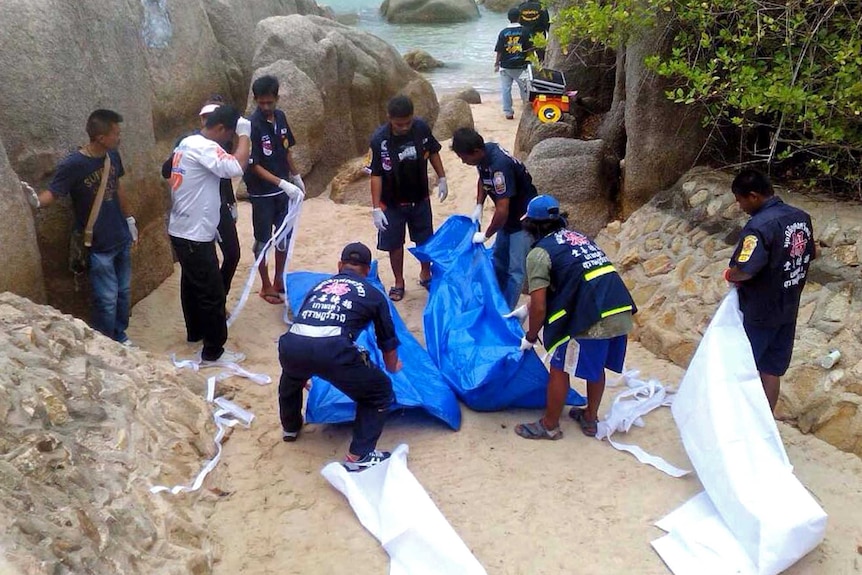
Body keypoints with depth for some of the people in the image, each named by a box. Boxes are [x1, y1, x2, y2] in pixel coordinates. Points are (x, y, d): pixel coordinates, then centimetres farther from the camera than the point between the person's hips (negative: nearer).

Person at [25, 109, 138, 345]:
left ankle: (120, 336, 37)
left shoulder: (113, 155, -2)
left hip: (121, 238, 6)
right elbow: (53, 192, -20)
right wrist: (36, 199, -43)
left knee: (124, 292, 18)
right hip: (97, 246, -6)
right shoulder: (72, 165, -21)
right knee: (106, 299, 1)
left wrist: (130, 219, 18)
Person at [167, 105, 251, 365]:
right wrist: (244, 135, -20)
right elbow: (236, 168, -34)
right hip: (194, 235, -10)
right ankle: (213, 352, 7)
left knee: (192, 284, 25)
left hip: (182, 230, 10)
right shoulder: (204, 148, -21)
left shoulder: (188, 143, 10)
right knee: (212, 292, -1)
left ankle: (196, 331, 42)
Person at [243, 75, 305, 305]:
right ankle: (266, 286, 19)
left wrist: (296, 178, 17)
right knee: (263, 239, 6)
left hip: (284, 189, 6)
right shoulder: (252, 125, -20)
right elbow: (254, 165, -21)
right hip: (262, 193, -6)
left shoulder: (280, 117, 0)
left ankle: (280, 279, 31)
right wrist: (283, 184, -28)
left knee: (285, 235, 15)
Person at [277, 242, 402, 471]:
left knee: (291, 378, 41)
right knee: (379, 391, 18)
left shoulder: (319, 286, 34)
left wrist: (305, 368, 67)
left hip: (291, 345, 5)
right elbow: (387, 340, 36)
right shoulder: (372, 294, 24)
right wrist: (392, 367, 59)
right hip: (332, 349, -4)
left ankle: (290, 427, 59)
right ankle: (359, 457, 14)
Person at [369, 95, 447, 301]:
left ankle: (426, 275, 40)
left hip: (420, 199, 3)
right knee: (394, 243, 9)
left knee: (425, 239, 16)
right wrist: (376, 208, -18)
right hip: (392, 203, -2)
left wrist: (441, 178, 6)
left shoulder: (422, 128, -16)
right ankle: (399, 283, 29)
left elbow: (433, 152, 4)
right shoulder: (379, 139, -23)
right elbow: (376, 175, -17)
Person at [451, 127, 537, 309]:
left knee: (515, 270, -6)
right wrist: (478, 206, 3)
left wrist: (486, 235, -20)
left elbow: (502, 210, -34)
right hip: (509, 214, 10)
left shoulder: (499, 166, -35)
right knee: (499, 258, 21)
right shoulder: (484, 153, -8)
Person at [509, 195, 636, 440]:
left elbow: (539, 307, -5)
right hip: (622, 314, 8)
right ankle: (590, 418, 41)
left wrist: (530, 338, 13)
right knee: (596, 367, 26)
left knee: (560, 369, 11)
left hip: (592, 320, -8)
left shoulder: (539, 252, -1)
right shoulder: (577, 237, 22)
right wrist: (526, 309, 41)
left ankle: (549, 426, 25)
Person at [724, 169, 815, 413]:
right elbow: (810, 255, 15)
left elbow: (744, 270, -33)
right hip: (788, 309, 7)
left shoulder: (760, 226, -24)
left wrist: (730, 274, -12)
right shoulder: (801, 217, 2)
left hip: (759, 312, -7)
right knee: (772, 369, 14)